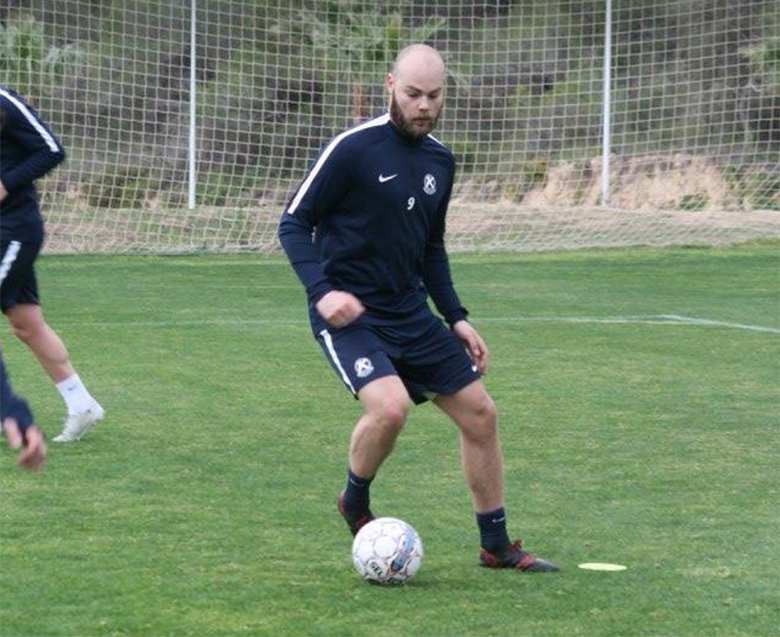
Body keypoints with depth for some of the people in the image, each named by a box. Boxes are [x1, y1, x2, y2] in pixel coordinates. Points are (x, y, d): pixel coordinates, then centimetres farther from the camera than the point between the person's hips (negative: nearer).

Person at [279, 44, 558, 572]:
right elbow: (294, 223, -9)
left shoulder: (440, 161, 9)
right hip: (348, 314, -7)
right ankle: (356, 504, 0)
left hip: (411, 315, 7)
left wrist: (456, 318, 15)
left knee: (480, 413, 6)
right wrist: (322, 289, -23)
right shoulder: (353, 149, -13)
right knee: (390, 405, -30)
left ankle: (497, 547, 21)